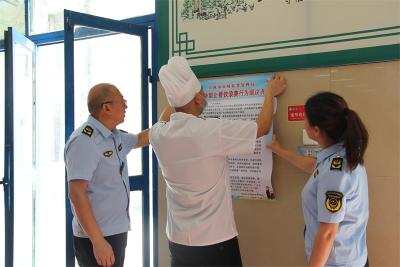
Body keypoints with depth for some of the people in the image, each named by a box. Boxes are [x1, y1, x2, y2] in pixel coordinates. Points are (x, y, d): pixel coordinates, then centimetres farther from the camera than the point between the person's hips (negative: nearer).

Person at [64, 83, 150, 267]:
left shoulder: (115, 136, 7)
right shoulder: (84, 141, -19)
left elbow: (141, 139, 26)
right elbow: (76, 193, -24)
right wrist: (98, 241, -26)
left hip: (117, 231, 9)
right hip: (96, 237, -9)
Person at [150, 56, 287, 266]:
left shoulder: (158, 134, -5)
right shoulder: (212, 131, -20)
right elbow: (262, 127, -6)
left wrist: (176, 97, 33)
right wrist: (271, 92, 10)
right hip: (214, 240, -5)